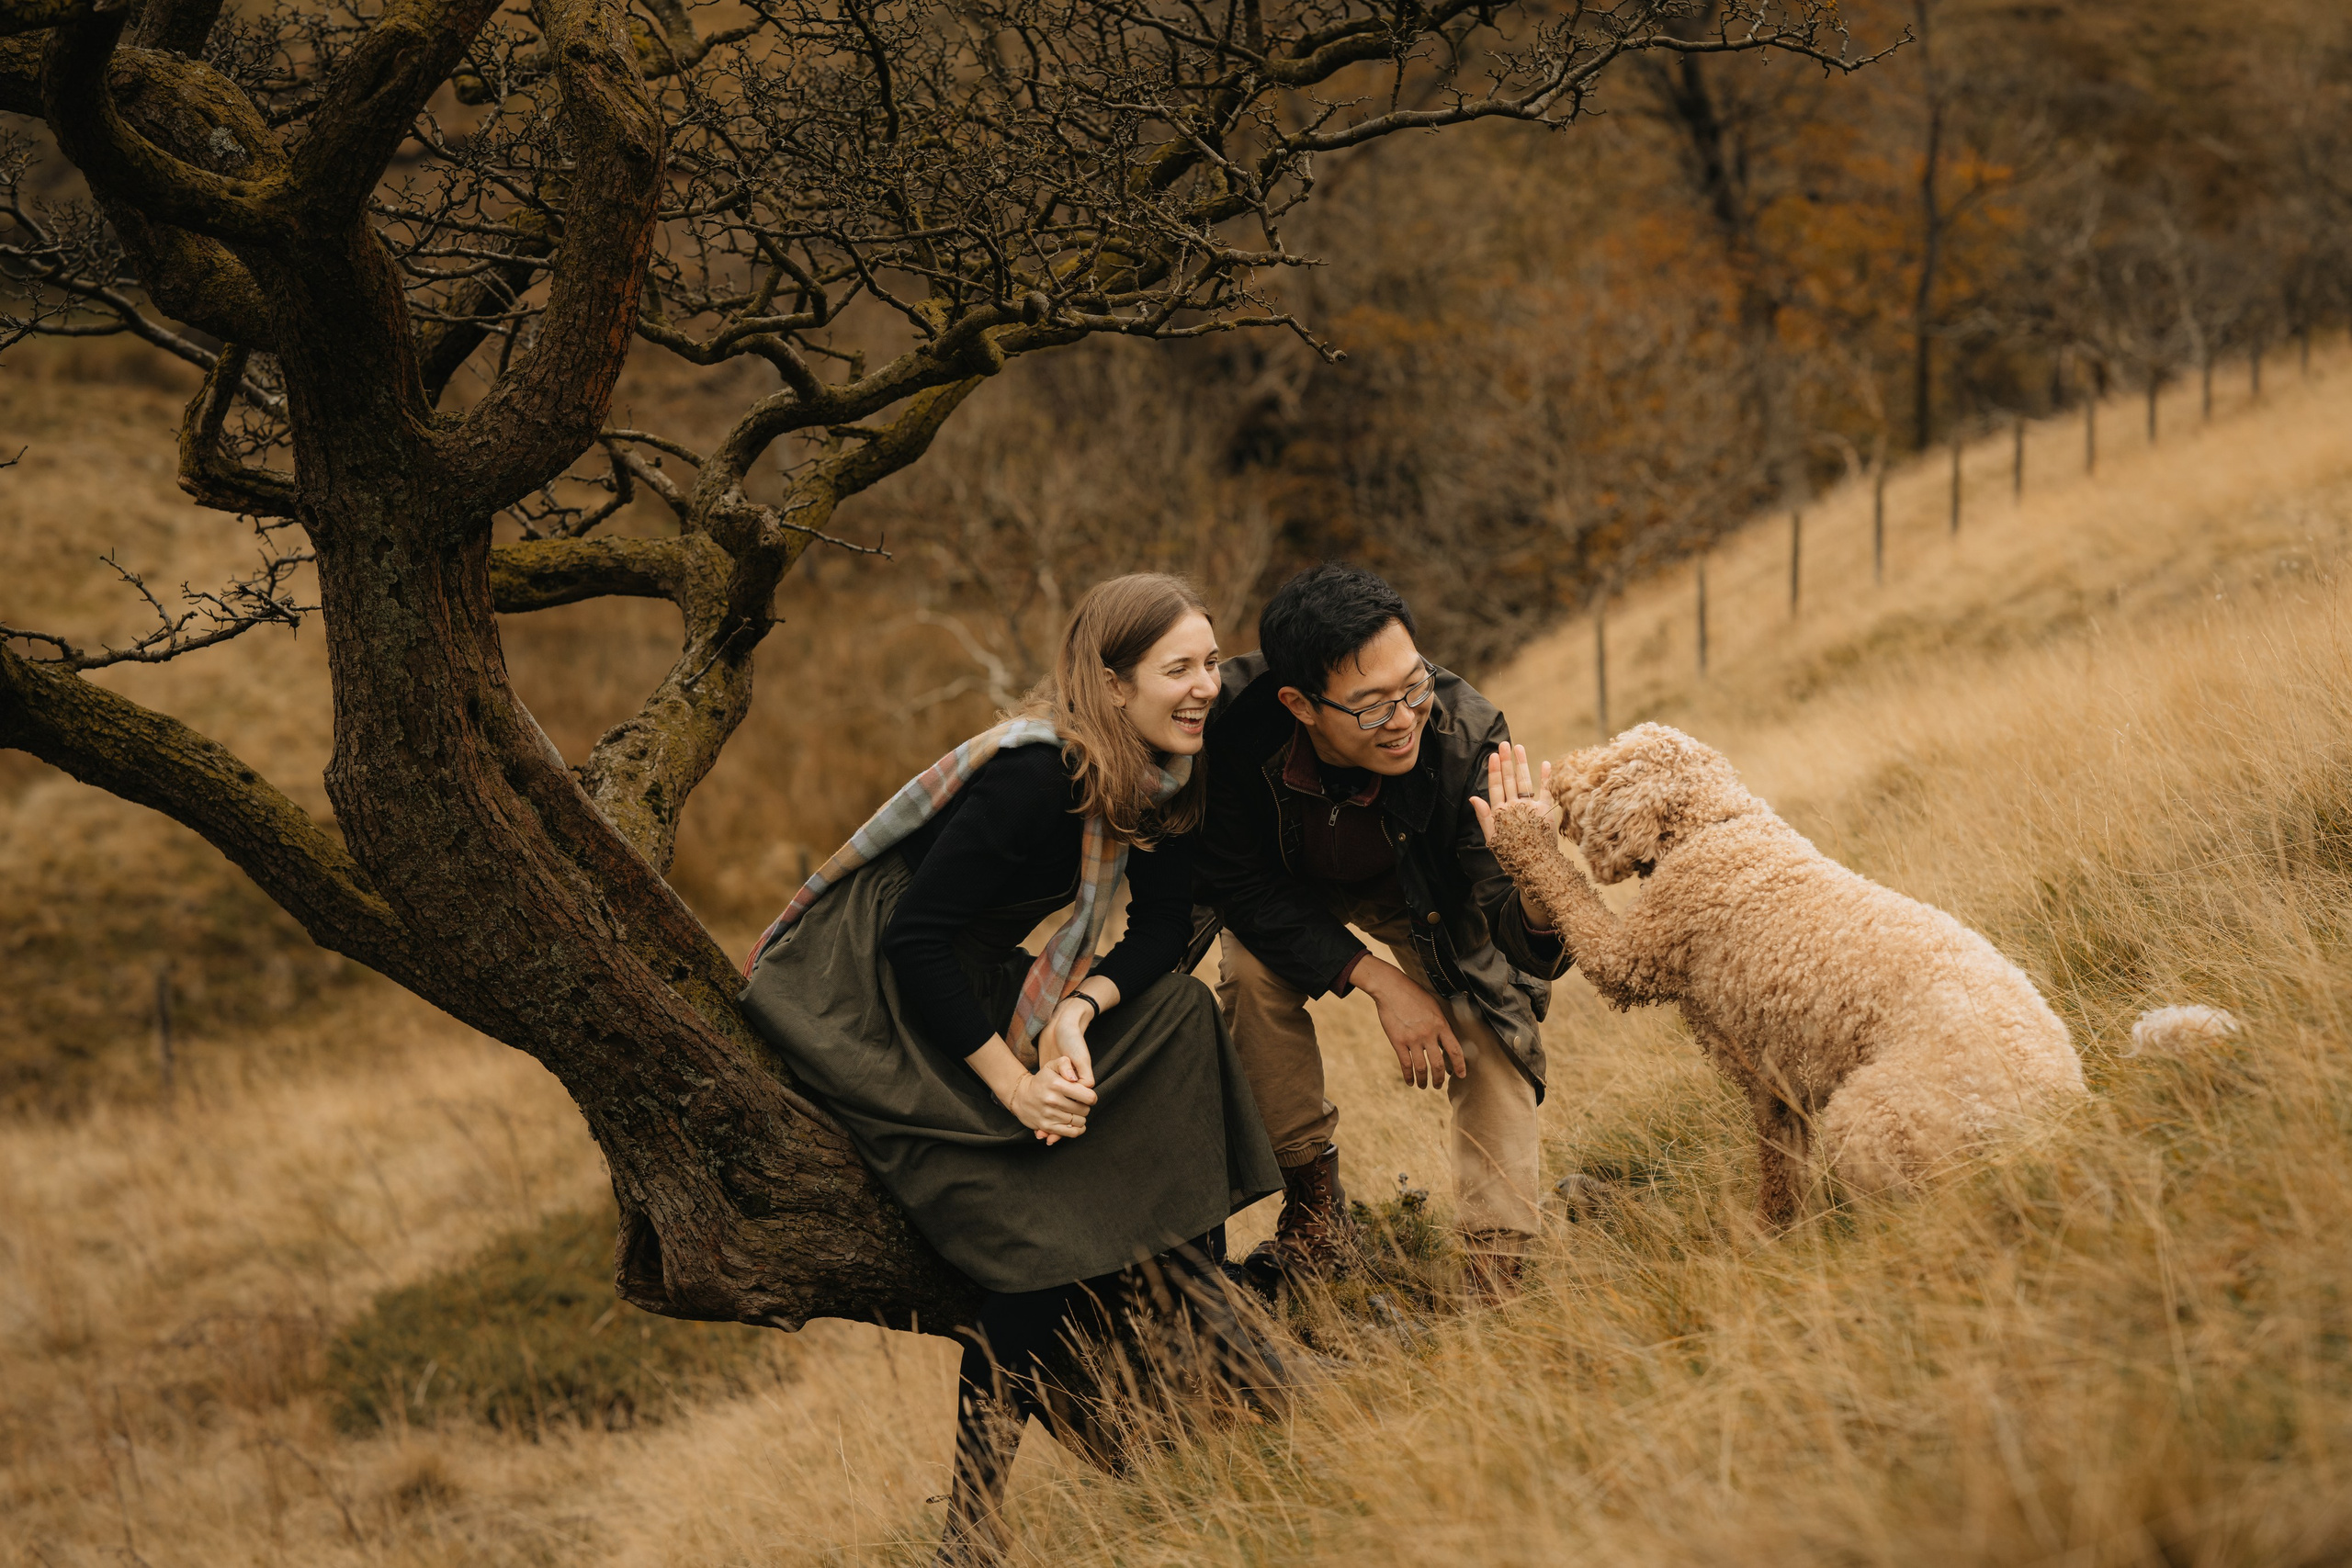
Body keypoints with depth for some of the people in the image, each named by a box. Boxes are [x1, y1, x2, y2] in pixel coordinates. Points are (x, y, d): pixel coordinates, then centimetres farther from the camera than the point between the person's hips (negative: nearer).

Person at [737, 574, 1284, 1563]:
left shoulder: (1161, 779, -1)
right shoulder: (1035, 776, -27)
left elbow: (1163, 928, -2)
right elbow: (916, 940, -27)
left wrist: (1082, 1008, -22)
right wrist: (1012, 1080, -27)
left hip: (964, 982, 9)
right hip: (855, 996, -9)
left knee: (1176, 1015, -7)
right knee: (1039, 1229, -20)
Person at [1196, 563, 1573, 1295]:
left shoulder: (1463, 733, -40)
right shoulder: (1233, 720, -39)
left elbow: (1508, 932, -39)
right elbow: (1243, 885, -23)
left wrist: (1539, 901, -64)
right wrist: (1379, 980, -30)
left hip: (1425, 897, 0)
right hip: (1290, 892, 0)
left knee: (1485, 1029, -18)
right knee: (1252, 973, -26)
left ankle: (1498, 1268, -7)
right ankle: (1314, 1206, -6)